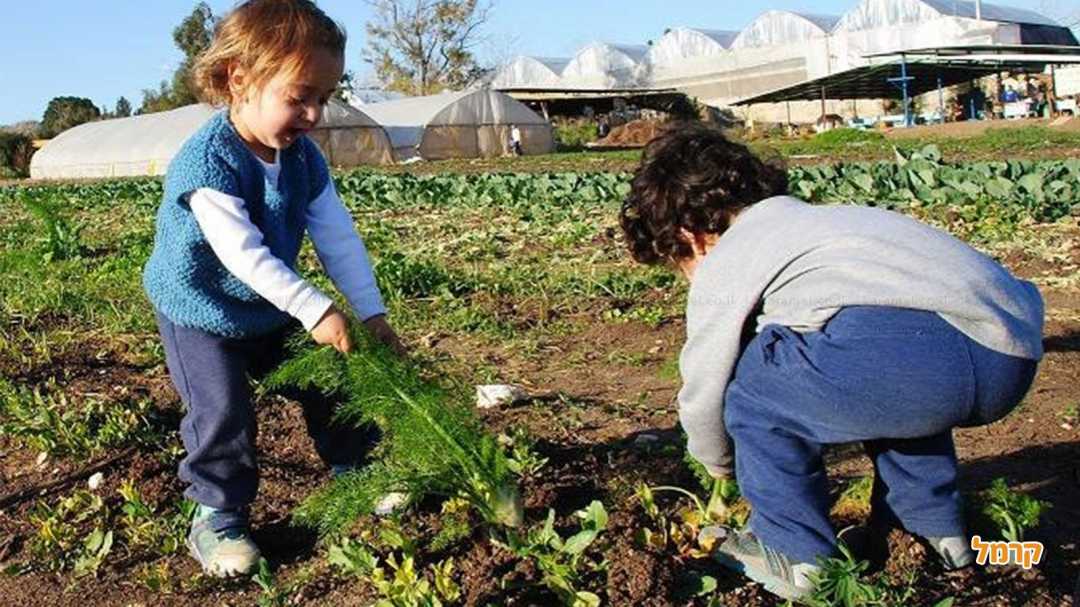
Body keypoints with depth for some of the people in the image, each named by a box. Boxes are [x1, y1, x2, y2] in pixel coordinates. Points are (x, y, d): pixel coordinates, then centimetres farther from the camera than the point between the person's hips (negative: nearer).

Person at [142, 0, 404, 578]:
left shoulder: (304, 158, -9)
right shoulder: (207, 161, -31)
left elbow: (338, 238, -8)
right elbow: (244, 255, -36)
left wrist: (372, 313, -15)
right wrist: (316, 310, -37)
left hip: (273, 308, 6)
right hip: (201, 310, -6)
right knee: (223, 412, -15)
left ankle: (354, 475, 29)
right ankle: (216, 519, 5)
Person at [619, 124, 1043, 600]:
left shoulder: (723, 267, 12)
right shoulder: (821, 220, 37)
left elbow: (703, 393, 20)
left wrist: (719, 463, 42)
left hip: (923, 348, -9)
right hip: (1018, 352, 10)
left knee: (753, 386, 8)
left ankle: (797, 556, 16)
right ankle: (935, 528, 38)